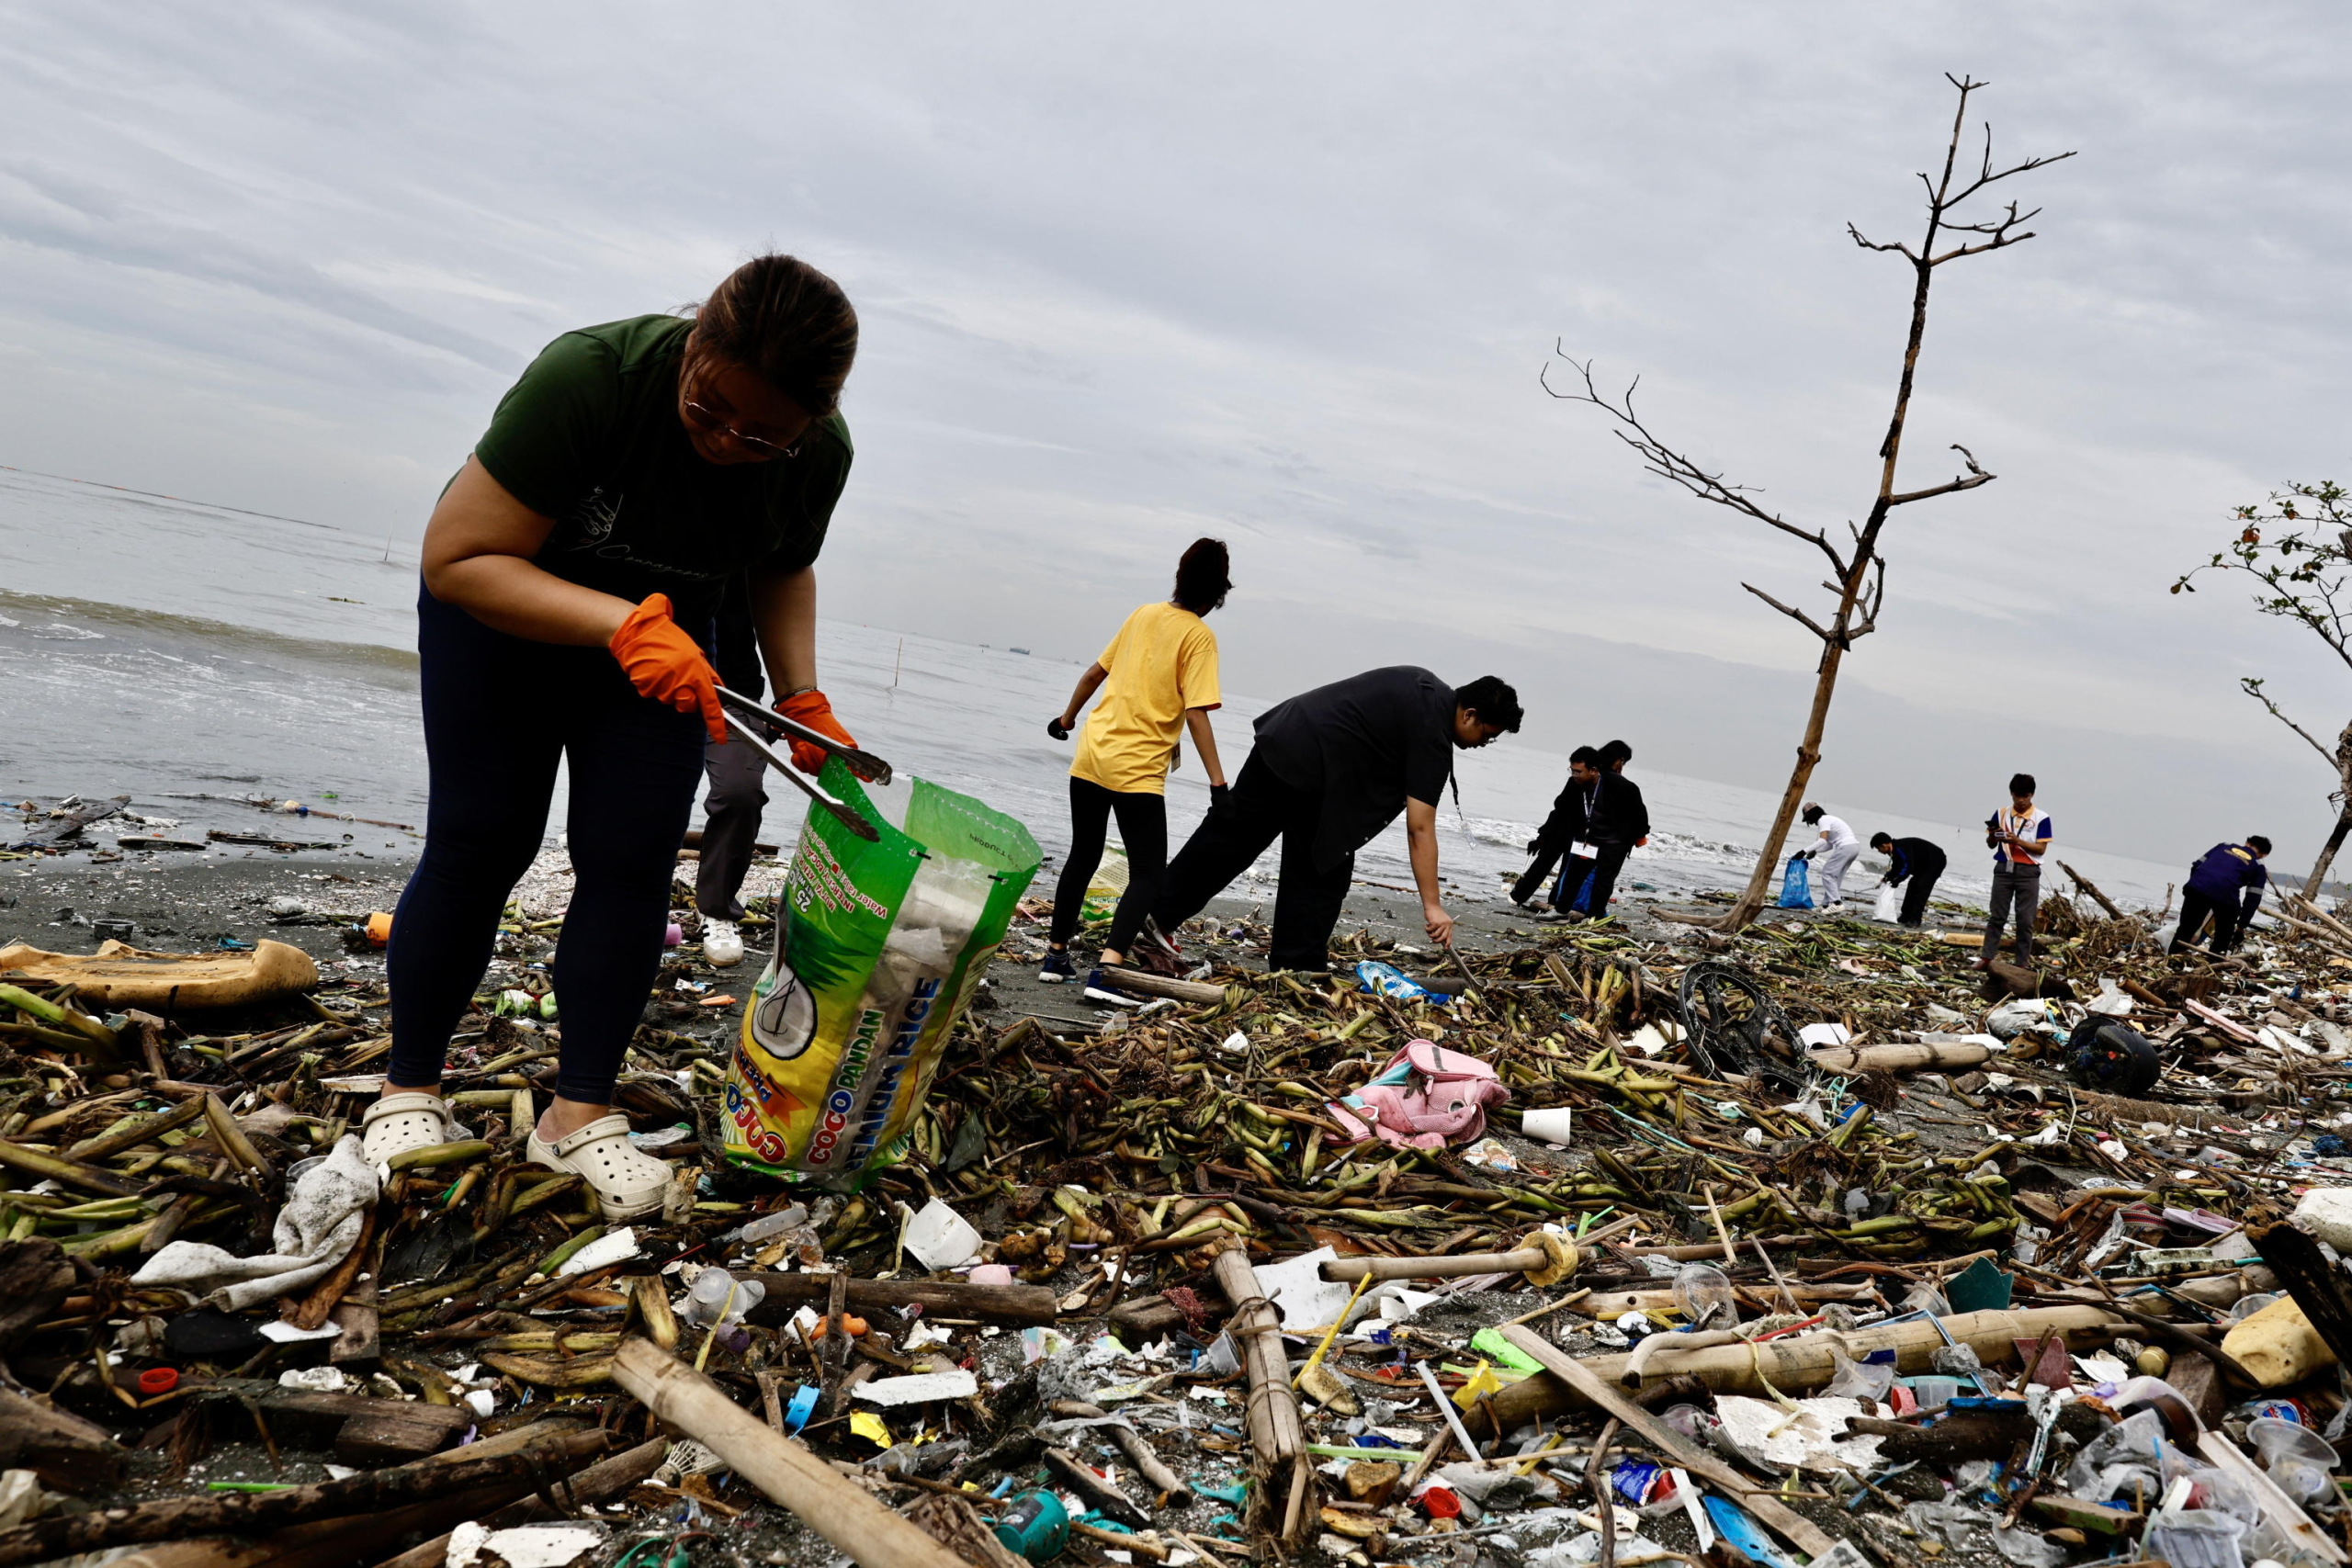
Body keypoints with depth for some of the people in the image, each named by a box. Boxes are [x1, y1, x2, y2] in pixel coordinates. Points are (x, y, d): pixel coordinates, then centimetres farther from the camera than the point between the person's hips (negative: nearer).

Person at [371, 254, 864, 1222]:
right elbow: (459, 559, -32)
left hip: (660, 638, 3)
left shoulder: (820, 454, -20)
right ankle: (408, 1090, 12)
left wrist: (802, 699, -12)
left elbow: (782, 570, 2)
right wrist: (623, 625, -43)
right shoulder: (590, 373, -35)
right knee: (478, 844, -4)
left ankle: (581, 1115, 3)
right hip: (501, 609, -3)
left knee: (631, 866, -6)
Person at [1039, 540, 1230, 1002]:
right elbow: (1196, 714, -15)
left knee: (1082, 857, 20)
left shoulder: (1143, 615, 10)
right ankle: (1107, 970, -15)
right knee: (1148, 874, 0)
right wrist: (1217, 781, -14)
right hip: (1138, 772, -6)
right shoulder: (1199, 637, -7)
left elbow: (1095, 673, 18)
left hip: (1091, 757, 6)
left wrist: (1067, 719, 33)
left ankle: (1056, 954, 25)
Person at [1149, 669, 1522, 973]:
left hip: (1280, 735, 9)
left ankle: (1158, 912, 21)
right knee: (1321, 876, 4)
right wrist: (1432, 905, -15)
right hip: (1313, 775, -9)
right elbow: (1420, 828, -16)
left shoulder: (1424, 687, 14)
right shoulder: (1433, 736, -12)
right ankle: (1296, 970, 11)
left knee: (1230, 833, 15)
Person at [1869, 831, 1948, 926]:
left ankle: (1915, 919, -18)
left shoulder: (1901, 848, -27)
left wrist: (1898, 880, -38)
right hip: (1926, 864, 11)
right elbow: (1896, 869, 12)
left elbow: (1908, 866, -37)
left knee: (1921, 887, -17)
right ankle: (1905, 917, 13)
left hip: (1936, 861, -11)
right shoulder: (1896, 850, 6)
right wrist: (1887, 878, -3)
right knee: (1913, 885, 10)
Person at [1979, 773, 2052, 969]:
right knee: (1996, 916, 3)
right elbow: (1991, 845, 10)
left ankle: (2023, 962, 6)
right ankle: (1986, 957, 4)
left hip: (2028, 872, -2)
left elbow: (2041, 849, -7)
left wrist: (2018, 841, -20)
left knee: (2025, 920, 2)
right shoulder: (2001, 814, 6)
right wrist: (1992, 836, -13)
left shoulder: (2041, 818, -3)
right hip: (2004, 869, 2)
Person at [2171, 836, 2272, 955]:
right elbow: (2252, 900, 18)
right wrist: (2241, 927, 21)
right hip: (2226, 896, -3)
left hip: (2197, 887, 3)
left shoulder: (2225, 846, 32)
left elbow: (2197, 866, 26)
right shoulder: (2258, 867, 23)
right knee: (2222, 940, 20)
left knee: (2185, 931, 17)